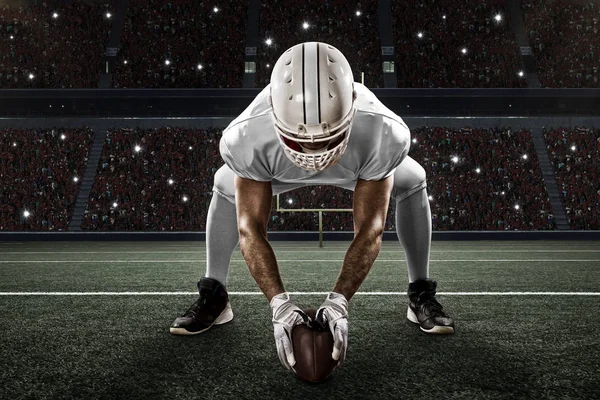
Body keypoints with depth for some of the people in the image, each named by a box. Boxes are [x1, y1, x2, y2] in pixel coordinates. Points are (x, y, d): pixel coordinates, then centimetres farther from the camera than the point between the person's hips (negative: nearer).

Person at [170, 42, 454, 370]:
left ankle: (421, 297, 2)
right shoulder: (247, 138, -44)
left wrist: (338, 303, -47)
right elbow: (250, 229, -35)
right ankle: (214, 298, 6)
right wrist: (279, 305, -45)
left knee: (411, 183, -15)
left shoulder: (384, 135, -45)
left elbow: (369, 229, -36)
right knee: (226, 188, -11)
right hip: (279, 166, 1)